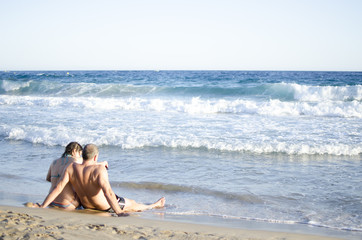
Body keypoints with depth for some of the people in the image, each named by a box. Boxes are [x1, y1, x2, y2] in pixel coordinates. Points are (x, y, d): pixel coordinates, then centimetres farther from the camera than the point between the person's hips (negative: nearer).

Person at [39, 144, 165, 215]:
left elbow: (58, 188, -22)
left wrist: (42, 207, -18)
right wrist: (119, 213, -47)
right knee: (133, 205, 24)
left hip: (87, 206, 5)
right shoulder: (99, 169, -33)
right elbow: (108, 192, -43)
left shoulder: (72, 168, -19)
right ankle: (153, 206, 50)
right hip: (106, 207, -4)